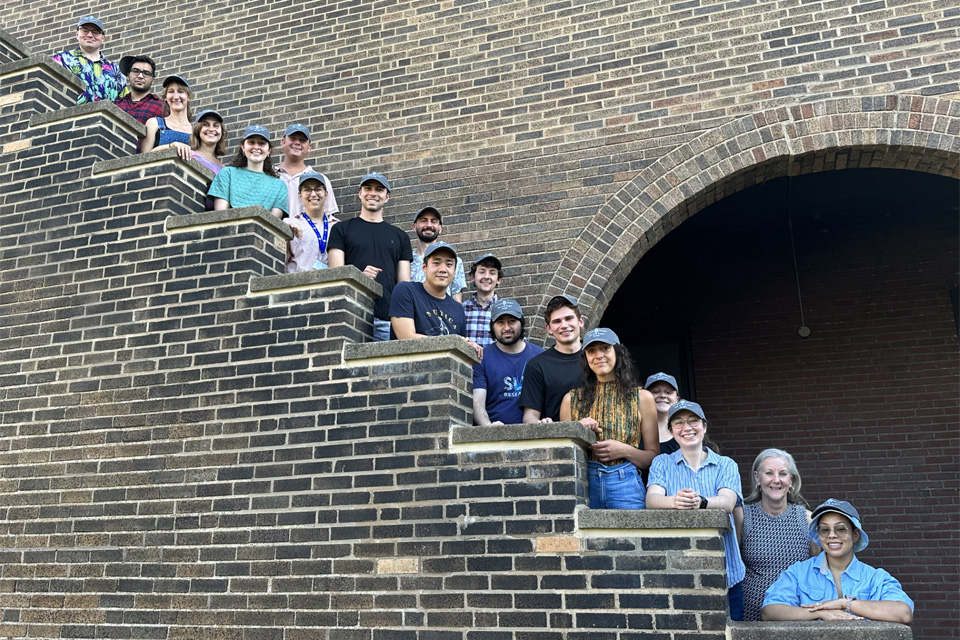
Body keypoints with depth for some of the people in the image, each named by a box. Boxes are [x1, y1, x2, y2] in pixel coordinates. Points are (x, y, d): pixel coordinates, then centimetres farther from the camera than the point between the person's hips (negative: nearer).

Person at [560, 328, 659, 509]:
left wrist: (624, 450, -8)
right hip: (583, 484, 1)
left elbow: (654, 456, 9)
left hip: (626, 486, -1)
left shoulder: (642, 398, 10)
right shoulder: (572, 399, 13)